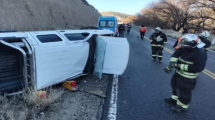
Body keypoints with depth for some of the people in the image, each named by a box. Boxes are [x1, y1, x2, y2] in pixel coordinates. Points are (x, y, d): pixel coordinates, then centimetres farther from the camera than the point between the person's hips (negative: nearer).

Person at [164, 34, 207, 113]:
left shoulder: (200, 53, -27)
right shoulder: (184, 48, -5)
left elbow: (198, 68, -30)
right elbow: (175, 55, -2)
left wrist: (180, 66, -30)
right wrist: (172, 63, -24)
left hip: (187, 77, -8)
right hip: (178, 72, 8)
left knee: (184, 91, 8)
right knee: (174, 86, 24)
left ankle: (182, 106, 29)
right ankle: (174, 99, 47)